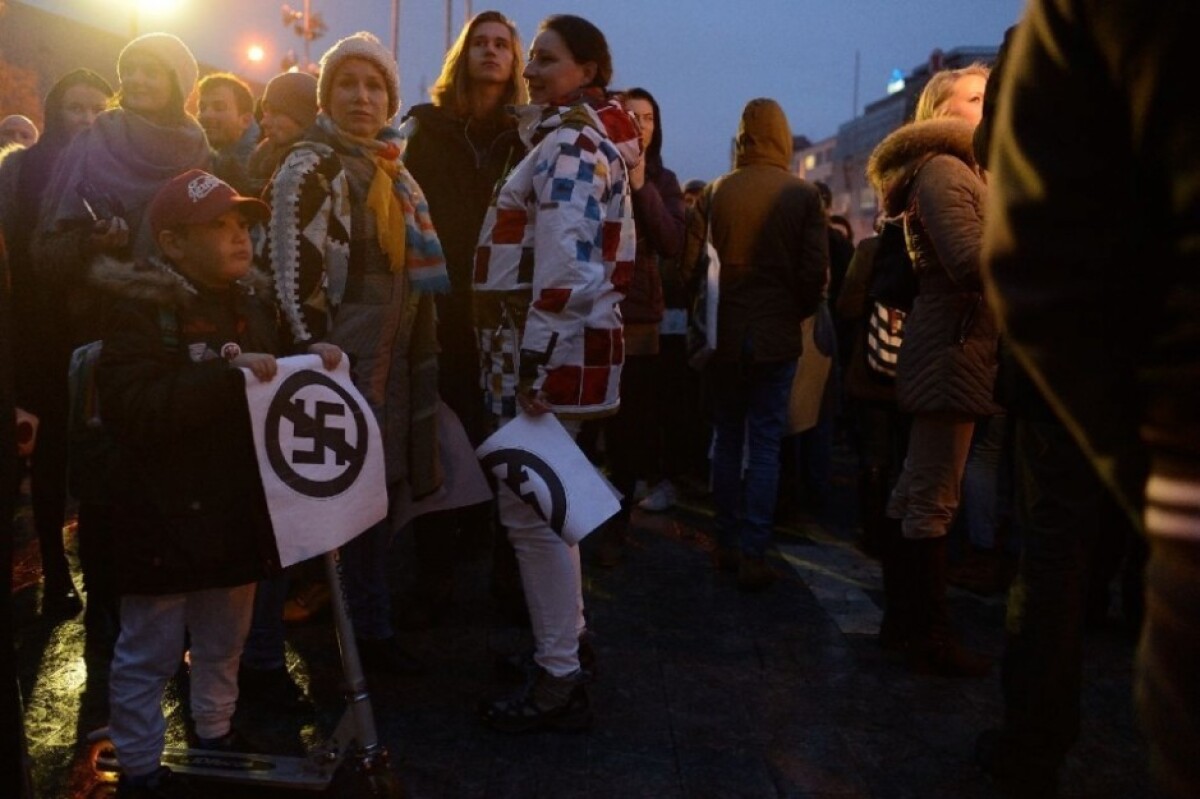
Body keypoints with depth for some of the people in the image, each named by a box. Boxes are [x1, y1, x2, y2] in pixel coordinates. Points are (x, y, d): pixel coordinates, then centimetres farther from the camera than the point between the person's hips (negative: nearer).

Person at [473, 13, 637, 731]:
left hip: (551, 351, -11)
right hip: (558, 349, 11)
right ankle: (565, 638, 33)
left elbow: (565, 268, -24)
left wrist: (533, 365, -24)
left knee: (530, 510, -6)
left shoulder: (568, 145, -13)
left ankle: (559, 680, 3)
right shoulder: (583, 139, 19)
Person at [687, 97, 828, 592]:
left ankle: (727, 545, 20)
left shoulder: (715, 192, -3)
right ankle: (753, 555, 3)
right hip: (777, 334, -2)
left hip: (724, 333, 2)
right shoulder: (803, 195, -6)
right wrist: (795, 313, 10)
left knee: (727, 440, 14)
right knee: (765, 446, 3)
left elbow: (692, 262, -1)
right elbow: (816, 271, -8)